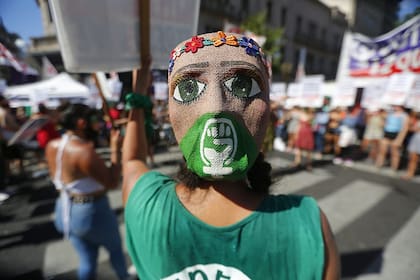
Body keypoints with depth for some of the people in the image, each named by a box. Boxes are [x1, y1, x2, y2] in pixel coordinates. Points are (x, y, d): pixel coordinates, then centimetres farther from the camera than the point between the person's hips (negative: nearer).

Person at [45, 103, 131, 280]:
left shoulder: (53, 146, -3)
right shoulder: (85, 151, -29)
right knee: (115, 247, 23)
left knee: (87, 259, 22)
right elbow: (112, 183, -24)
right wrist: (116, 149, -20)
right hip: (92, 211, -7)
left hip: (66, 210, 7)